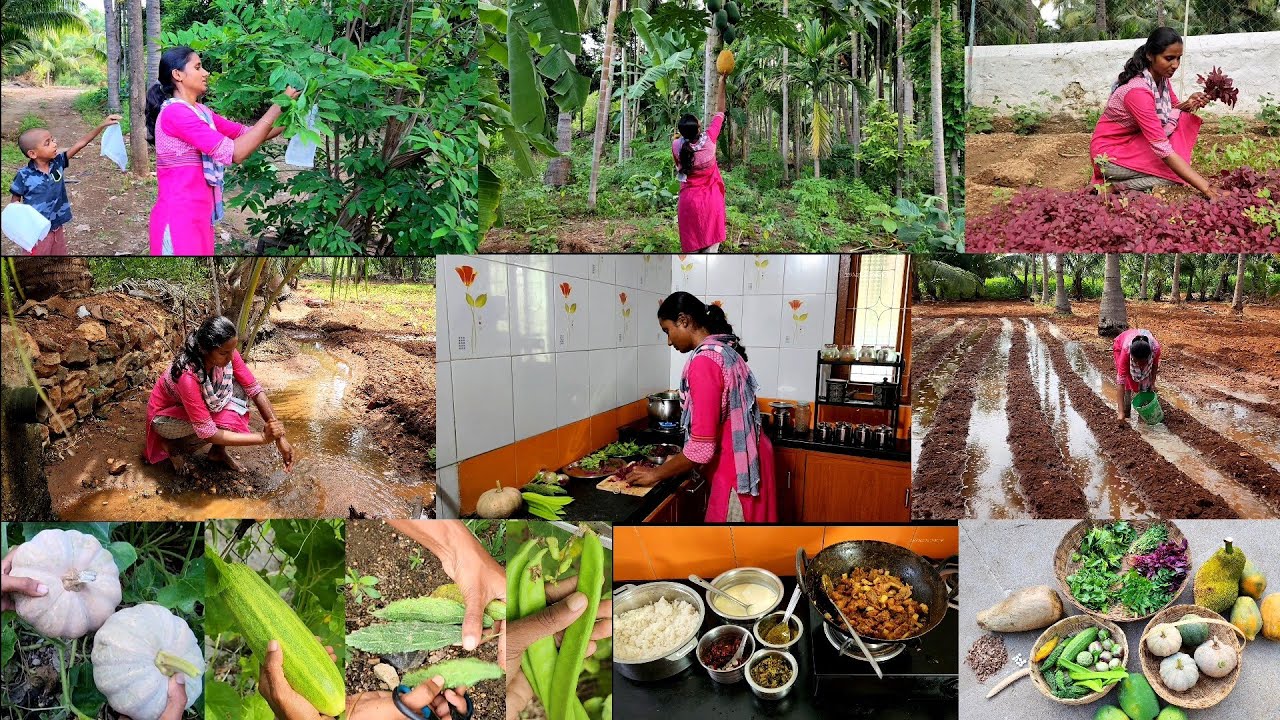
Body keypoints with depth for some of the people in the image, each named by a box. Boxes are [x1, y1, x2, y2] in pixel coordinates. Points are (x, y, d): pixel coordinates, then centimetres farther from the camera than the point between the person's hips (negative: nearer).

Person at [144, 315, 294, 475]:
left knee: (239, 389, -20)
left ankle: (218, 451, -2)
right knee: (227, 421, -30)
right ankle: (173, 445, -2)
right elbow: (208, 434, -36)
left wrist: (279, 437, -23)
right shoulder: (188, 376, -40)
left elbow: (255, 390, -16)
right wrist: (262, 438, -36)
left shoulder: (227, 352, -24)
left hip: (198, 403, 6)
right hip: (165, 416, -6)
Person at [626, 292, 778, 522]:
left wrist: (657, 473, -10)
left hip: (737, 471, -9)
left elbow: (702, 446, -24)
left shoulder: (704, 361, -21)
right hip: (749, 460, 9)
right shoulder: (725, 350, 8)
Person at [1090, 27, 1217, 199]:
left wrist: (1188, 104, -15)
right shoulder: (1138, 90, -30)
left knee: (1187, 120, -7)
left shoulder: (1161, 76, -4)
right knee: (1175, 173, -21)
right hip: (1110, 152, -8)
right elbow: (1162, 148, -34)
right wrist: (1205, 188, -37)